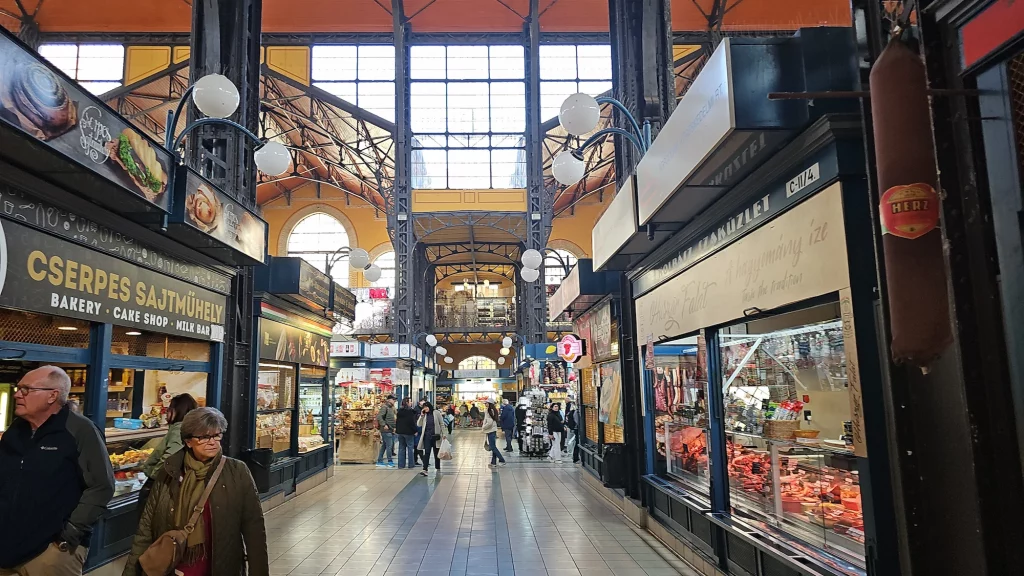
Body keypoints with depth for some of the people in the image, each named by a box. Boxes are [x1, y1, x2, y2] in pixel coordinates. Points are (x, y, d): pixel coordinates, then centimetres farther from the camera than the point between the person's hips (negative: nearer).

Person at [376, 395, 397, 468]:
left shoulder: (391, 408, 17)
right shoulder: (384, 407, -12)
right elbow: (379, 416, -23)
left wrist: (394, 427, 13)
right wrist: (384, 425, -23)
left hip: (390, 430, 9)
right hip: (386, 430, -9)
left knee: (384, 446, 12)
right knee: (389, 445, -6)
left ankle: (379, 461, 17)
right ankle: (390, 462, -1)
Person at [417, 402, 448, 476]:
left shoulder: (436, 413, -2)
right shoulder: (424, 415, 7)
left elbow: (442, 424, -1)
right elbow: (419, 424, 0)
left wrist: (444, 434, -7)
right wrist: (421, 415, -9)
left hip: (436, 436, -1)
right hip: (427, 436, 2)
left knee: (436, 453, 10)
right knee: (426, 453, -8)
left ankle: (437, 469, 23)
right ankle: (425, 470, -14)